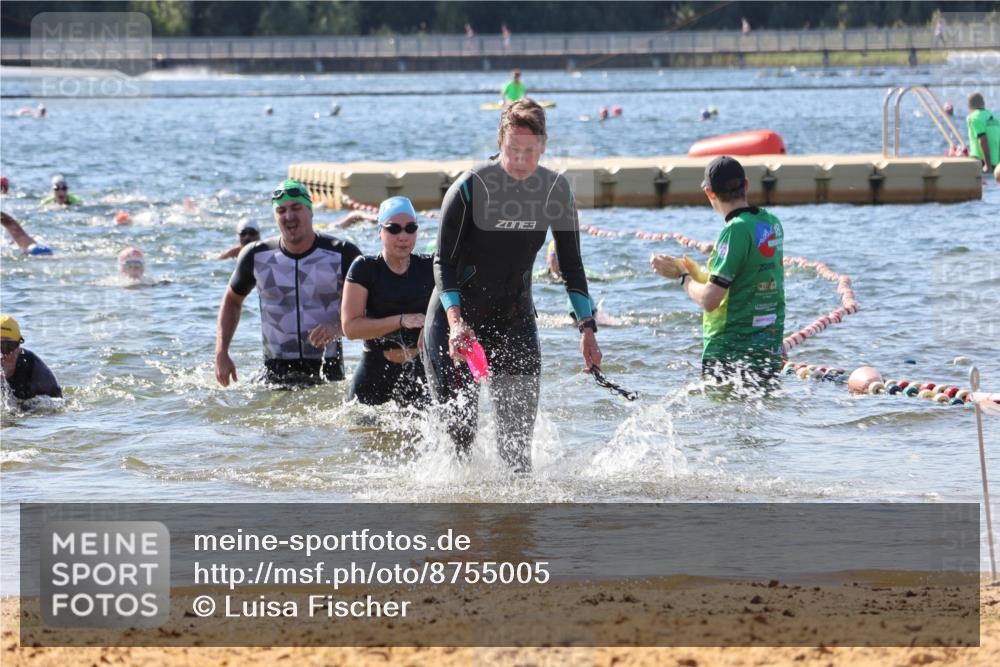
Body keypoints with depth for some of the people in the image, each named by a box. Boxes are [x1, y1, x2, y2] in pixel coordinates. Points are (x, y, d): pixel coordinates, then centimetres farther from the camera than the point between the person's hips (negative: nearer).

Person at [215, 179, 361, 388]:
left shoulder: (342, 254, -3)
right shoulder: (256, 256, 3)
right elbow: (232, 300, 19)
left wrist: (338, 328, -19)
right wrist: (221, 353, 9)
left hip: (327, 369, -1)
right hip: (276, 370, 1)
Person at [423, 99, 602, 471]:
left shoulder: (555, 190, -3)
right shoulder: (470, 187, -16)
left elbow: (571, 266, 6)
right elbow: (443, 262, -15)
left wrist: (587, 328, -2)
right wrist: (455, 321, -30)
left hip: (515, 317, 4)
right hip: (456, 317, -3)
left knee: (519, 423, -3)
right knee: (459, 425, -11)